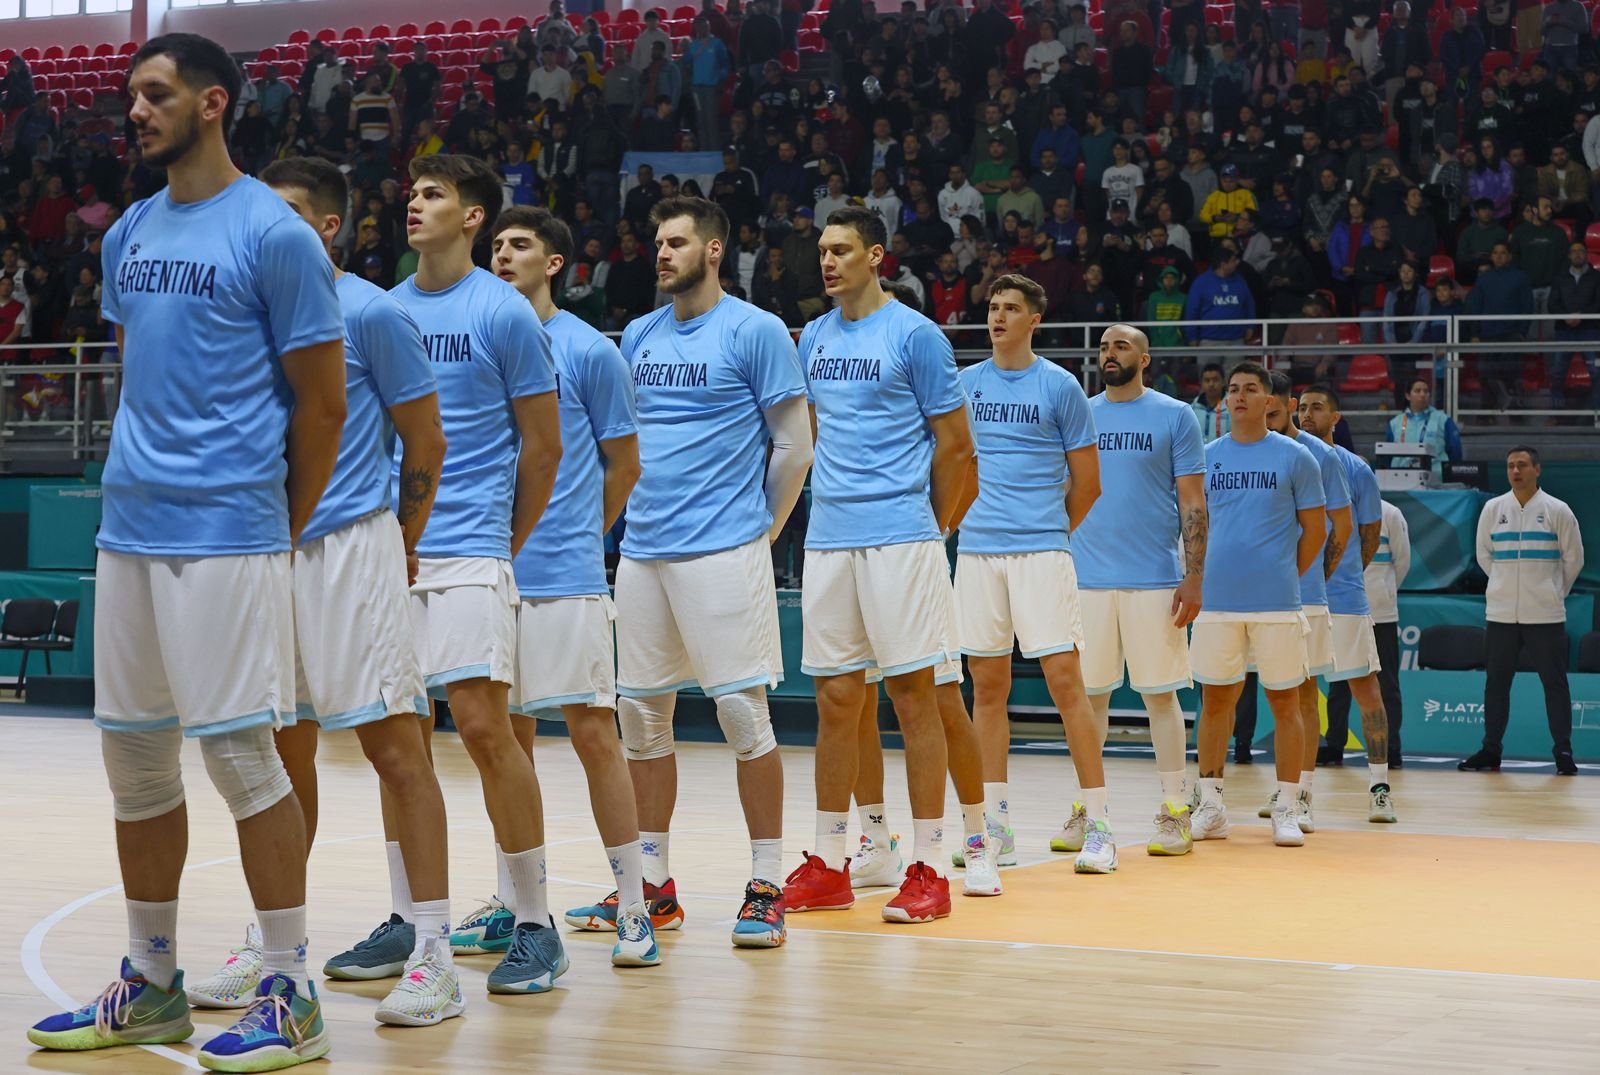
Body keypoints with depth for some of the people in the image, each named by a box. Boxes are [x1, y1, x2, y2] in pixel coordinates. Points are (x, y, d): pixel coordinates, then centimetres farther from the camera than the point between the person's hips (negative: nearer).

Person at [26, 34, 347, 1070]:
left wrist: (285, 531, -1)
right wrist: (147, 474, 17)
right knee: (134, 756, 10)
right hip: (128, 527, 7)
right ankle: (153, 984, 21)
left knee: (241, 751, -7)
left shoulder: (275, 234, -8)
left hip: (228, 537, -7)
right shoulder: (128, 236, 13)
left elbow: (324, 402, -6)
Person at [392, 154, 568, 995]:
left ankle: (534, 925, -3)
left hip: (467, 553, -6)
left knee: (483, 726, -11)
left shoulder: (503, 312, -3)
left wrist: (506, 545, 6)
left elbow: (541, 445, 0)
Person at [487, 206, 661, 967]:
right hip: (487, 569, 4)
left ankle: (633, 906, -2)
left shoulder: (590, 352, -2)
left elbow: (623, 462, 6)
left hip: (565, 574, -4)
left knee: (591, 729, -7)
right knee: (507, 733, 9)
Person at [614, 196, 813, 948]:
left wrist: (761, 530, -1)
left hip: (722, 551, -6)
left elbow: (794, 447, -3)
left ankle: (766, 886, 1)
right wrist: (631, 512, 12)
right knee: (640, 716, 7)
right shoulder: (638, 336, 14)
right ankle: (652, 879, 17)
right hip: (642, 550, 6)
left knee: (743, 713, -6)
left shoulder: (755, 332, -3)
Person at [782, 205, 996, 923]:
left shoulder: (915, 336, -5)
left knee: (915, 695, -4)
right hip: (828, 539, 6)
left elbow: (955, 443, -3)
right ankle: (828, 866, 13)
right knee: (835, 698, 7)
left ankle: (928, 870, -1)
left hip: (900, 537, -6)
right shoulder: (815, 338, 13)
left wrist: (933, 528, 2)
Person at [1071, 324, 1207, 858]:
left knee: (1160, 692, -1)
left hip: (1154, 579, -3)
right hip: (1086, 578, 3)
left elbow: (1192, 503, -1)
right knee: (1088, 694, 5)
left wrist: (1193, 578, -9)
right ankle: (1087, 808, 14)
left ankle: (1174, 812, 5)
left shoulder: (1174, 416, 2)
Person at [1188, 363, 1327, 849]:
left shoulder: (1295, 457, 1)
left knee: (1284, 701, 1)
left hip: (1277, 602, -2)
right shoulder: (1207, 456, 9)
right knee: (1215, 700, 6)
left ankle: (1285, 811, 6)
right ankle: (1210, 806, 13)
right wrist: (1200, 580, 9)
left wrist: (1287, 576, 3)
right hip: (1216, 601, 3)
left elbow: (1315, 528, 5)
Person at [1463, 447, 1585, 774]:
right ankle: (1490, 750, 14)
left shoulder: (1557, 511, -3)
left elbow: (1573, 559, 5)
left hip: (1545, 615, -2)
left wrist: (1553, 591, 10)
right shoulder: (1493, 509, 4)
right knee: (1496, 682, 6)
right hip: (1501, 613, 2)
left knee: (1555, 683, -1)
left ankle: (1563, 752, 4)